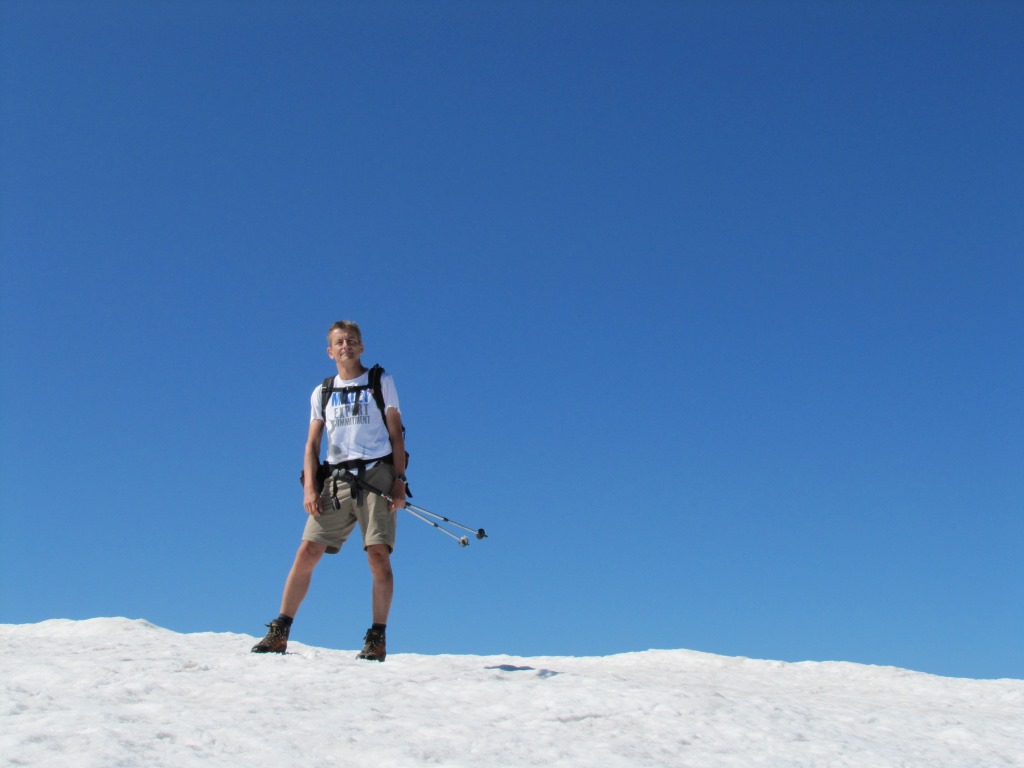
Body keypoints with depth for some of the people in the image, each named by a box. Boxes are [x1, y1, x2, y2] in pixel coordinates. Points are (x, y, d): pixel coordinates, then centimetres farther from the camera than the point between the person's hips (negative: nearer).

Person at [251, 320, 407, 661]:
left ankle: (377, 638, -6)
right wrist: (309, 487, -3)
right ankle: (279, 632, 1)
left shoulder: (381, 382, 10)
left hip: (376, 474, -2)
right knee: (307, 551, -5)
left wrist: (399, 480, -5)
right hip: (336, 478, 3)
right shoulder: (322, 393, 17)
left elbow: (396, 434, 6)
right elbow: (312, 443, 12)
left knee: (378, 555, -11)